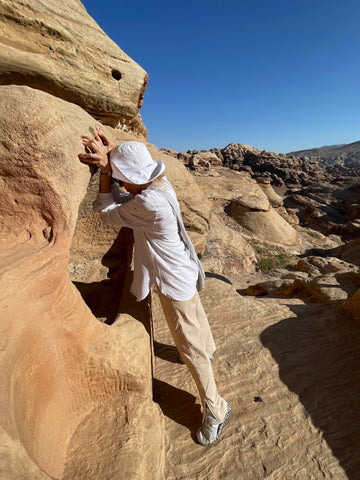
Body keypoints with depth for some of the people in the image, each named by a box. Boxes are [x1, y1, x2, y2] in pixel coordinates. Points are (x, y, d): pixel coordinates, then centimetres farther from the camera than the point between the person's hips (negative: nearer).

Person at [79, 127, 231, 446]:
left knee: (190, 346, 3)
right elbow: (120, 199, 6)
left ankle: (215, 410, 22)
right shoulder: (162, 184, -5)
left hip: (174, 281, -10)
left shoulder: (148, 203, -33)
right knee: (195, 314, 33)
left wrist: (105, 167, -14)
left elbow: (107, 210, -16)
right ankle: (208, 349, 62)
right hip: (183, 272, 10)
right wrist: (110, 160, -6)